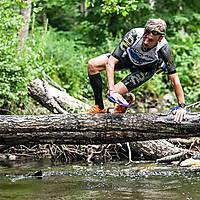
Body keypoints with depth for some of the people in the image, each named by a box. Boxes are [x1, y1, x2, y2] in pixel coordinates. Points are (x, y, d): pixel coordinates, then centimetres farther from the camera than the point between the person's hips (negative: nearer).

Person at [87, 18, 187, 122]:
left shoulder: (164, 50, -37)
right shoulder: (134, 35, -38)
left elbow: (174, 79, -29)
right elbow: (110, 62, -38)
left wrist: (181, 107, -30)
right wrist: (111, 90, -45)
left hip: (147, 68, -2)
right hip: (129, 57, 2)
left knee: (113, 96, -20)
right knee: (92, 65, -19)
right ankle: (99, 108, -3)